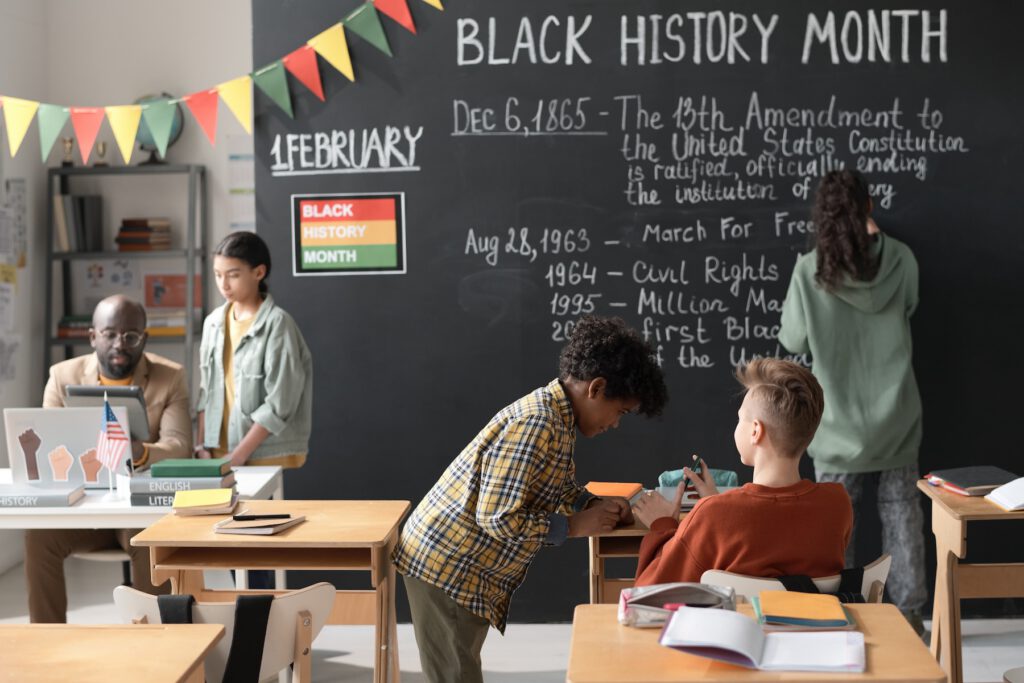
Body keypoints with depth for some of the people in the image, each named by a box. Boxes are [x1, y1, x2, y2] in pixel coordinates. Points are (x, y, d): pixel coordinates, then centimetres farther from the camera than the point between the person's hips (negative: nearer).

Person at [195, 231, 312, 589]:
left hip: (266, 457, -6)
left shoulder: (278, 324, -12)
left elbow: (279, 404, -15)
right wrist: (203, 445, 2)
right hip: (223, 454, 6)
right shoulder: (214, 323, 8)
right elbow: (207, 390, 13)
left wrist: (239, 455, -16)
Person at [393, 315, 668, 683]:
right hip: (446, 566, -10)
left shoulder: (556, 417, 6)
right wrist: (574, 525, -16)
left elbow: (561, 489, 21)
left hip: (467, 571, 10)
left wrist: (601, 507, 2)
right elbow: (498, 519, -28)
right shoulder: (536, 423, -25)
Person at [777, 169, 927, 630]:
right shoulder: (901, 260, -7)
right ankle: (909, 615, 18)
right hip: (896, 416, 2)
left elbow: (794, 341, -5)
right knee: (902, 516, 11)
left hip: (841, 420, -2)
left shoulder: (811, 270, -14)